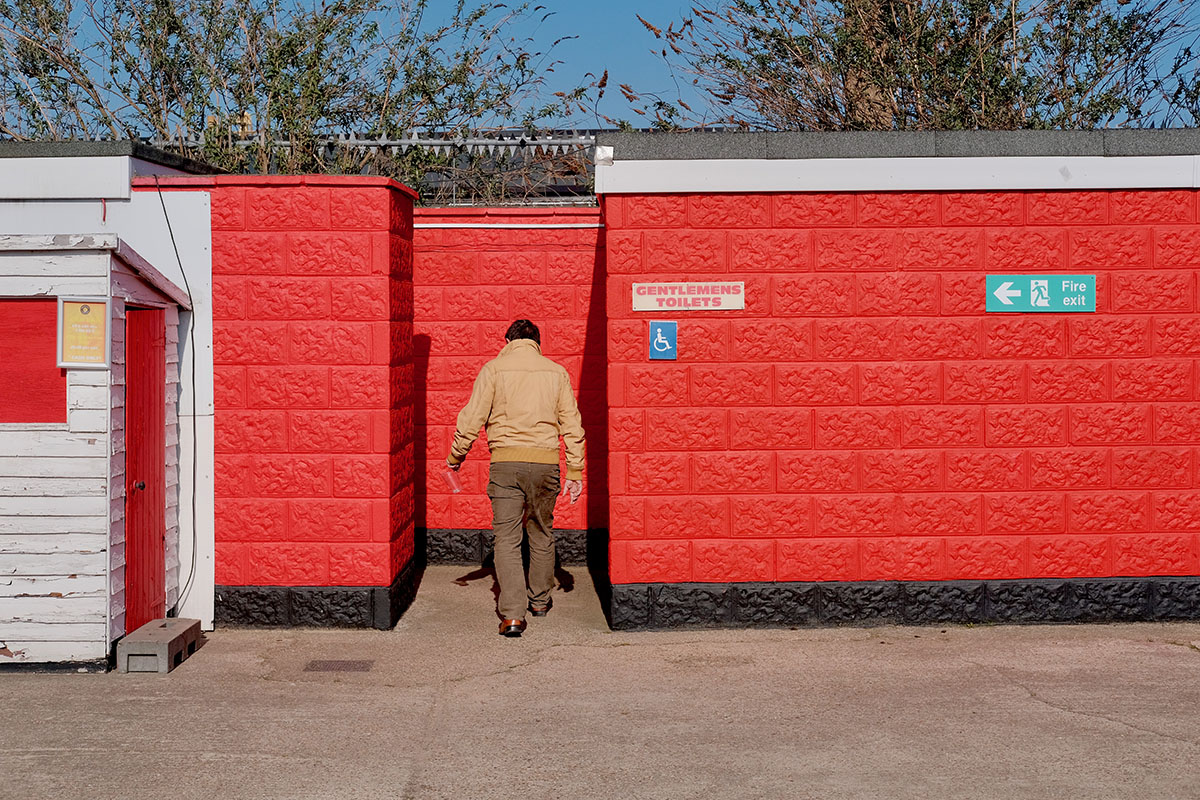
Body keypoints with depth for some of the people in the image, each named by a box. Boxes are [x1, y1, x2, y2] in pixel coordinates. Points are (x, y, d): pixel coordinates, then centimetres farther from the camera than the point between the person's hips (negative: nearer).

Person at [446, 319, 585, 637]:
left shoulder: (493, 369, 2)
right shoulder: (556, 372, 9)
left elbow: (472, 418, -2)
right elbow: (572, 425, 6)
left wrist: (455, 458, 10)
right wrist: (574, 472, 9)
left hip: (505, 461, -2)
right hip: (545, 461, 2)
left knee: (507, 538, -1)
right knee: (541, 533, 19)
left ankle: (512, 613, -10)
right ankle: (540, 600, 32)